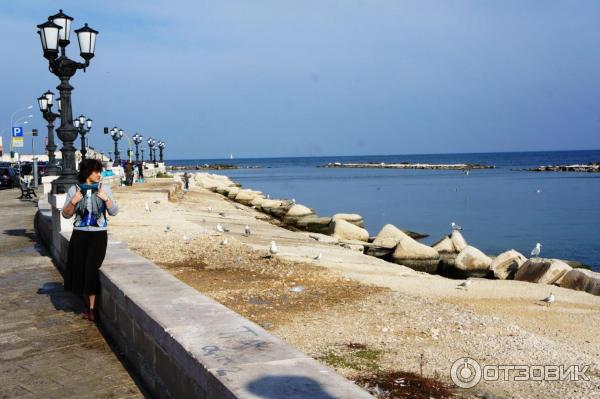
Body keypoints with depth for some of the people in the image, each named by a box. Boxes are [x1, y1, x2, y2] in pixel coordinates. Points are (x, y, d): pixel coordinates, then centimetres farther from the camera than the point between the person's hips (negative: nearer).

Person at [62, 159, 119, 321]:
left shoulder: (104, 189, 1)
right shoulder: (74, 190, 2)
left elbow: (114, 212, 0)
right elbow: (66, 214, 4)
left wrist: (106, 199, -15)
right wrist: (73, 202, -13)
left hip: (99, 235, -2)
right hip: (80, 235, 2)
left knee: (91, 267, -12)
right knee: (79, 268, 2)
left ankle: (91, 307, -2)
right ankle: (89, 301, 25)